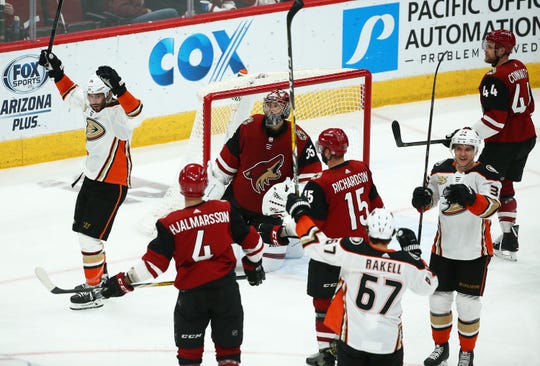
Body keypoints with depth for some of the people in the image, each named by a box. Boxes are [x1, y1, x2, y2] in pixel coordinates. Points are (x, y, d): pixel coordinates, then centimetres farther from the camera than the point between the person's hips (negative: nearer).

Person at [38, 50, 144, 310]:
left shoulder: (117, 113, -22)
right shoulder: (91, 106, 3)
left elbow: (136, 113, -45)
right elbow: (72, 94, 22)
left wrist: (119, 89, -56)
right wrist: (56, 72, 17)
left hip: (112, 185, -10)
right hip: (92, 178, 10)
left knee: (89, 236, -8)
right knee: (81, 229, 21)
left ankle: (94, 292, 2)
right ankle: (100, 276, 40)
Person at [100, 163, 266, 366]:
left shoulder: (170, 224, -10)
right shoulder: (225, 211, -3)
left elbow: (154, 263, -12)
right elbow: (250, 239, 6)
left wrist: (125, 281, -3)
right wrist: (254, 264, 25)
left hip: (191, 293, -2)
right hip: (226, 289, 2)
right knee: (228, 346, 15)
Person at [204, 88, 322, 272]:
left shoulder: (299, 139, -18)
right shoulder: (249, 127, -12)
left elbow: (311, 174, -14)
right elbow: (227, 159, 0)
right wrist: (214, 184, 4)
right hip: (238, 197, 2)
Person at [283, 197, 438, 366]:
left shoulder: (351, 249, -16)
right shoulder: (407, 263, -10)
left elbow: (316, 245, -7)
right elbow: (428, 285, 9)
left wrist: (300, 213, 6)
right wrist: (413, 251, 14)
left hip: (353, 337, 0)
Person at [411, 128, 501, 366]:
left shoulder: (486, 174, -15)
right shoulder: (441, 170, 1)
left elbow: (490, 206, -31)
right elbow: (431, 198, 14)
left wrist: (469, 198, -51)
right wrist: (422, 198, -10)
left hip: (474, 252, -4)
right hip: (443, 247, 4)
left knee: (468, 304, 3)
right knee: (439, 298, 13)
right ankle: (441, 347, 33)